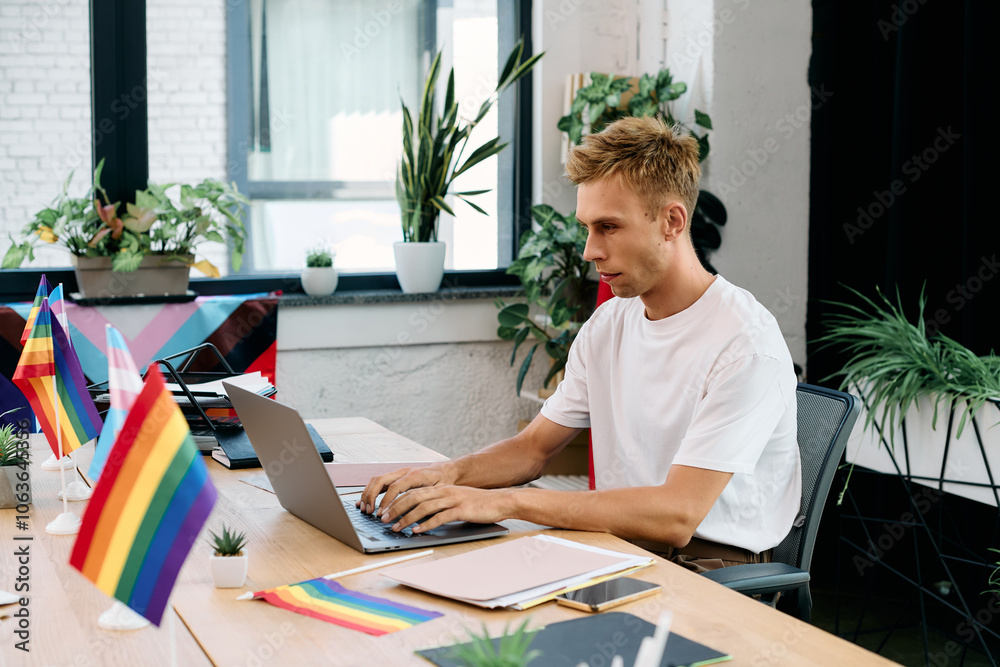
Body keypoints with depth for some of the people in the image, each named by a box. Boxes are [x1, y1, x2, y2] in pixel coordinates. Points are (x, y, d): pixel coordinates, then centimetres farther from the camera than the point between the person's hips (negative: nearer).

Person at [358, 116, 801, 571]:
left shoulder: (747, 343, -18)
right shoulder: (608, 325, 9)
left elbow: (676, 517, -25)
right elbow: (534, 447, 15)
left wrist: (504, 501, -28)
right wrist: (451, 474, -8)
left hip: (714, 571, -6)